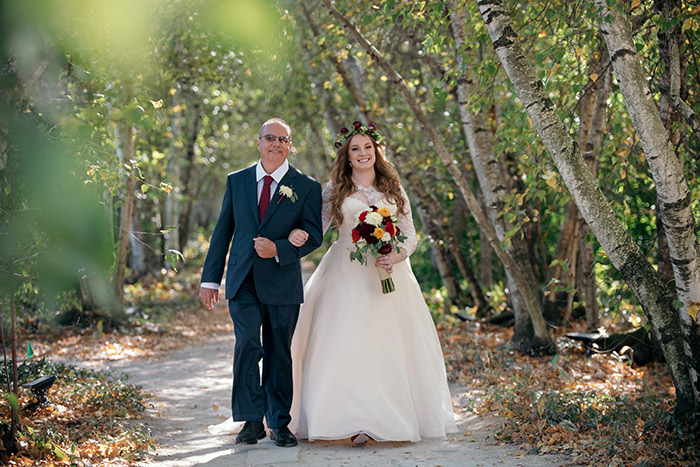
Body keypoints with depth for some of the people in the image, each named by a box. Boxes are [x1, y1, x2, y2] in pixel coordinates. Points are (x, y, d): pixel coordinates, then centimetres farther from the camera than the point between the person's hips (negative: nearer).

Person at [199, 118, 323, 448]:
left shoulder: (306, 187, 3)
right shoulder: (237, 181, 9)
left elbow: (314, 235, -1)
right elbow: (223, 231, 11)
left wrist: (278, 248, -17)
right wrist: (210, 279, 8)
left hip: (282, 283, -1)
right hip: (242, 282, 1)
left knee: (279, 354, 6)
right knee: (247, 345, -12)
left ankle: (279, 423, 18)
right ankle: (252, 420, -2)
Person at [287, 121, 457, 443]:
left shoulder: (394, 191, 13)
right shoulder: (335, 191, 8)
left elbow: (410, 235, 10)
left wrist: (396, 256, -11)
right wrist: (298, 234, -26)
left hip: (388, 274, 2)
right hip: (347, 275, -2)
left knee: (389, 343, -2)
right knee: (347, 342, -11)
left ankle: (390, 416, 7)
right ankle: (354, 421, -12)